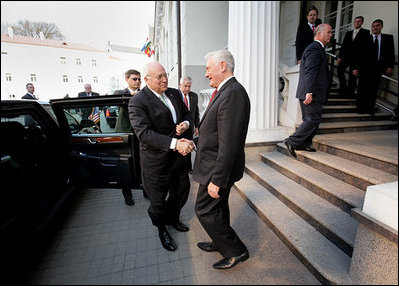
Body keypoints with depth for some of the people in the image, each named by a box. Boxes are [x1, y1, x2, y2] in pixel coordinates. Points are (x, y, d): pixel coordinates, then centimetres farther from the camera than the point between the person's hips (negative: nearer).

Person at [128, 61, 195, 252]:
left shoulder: (174, 94, 4)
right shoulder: (138, 102, -17)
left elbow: (187, 113, 16)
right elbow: (144, 133, -27)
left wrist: (185, 123, -9)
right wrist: (175, 143, -35)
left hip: (178, 157, 7)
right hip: (156, 161, -7)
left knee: (182, 190, 23)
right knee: (158, 200, 11)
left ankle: (173, 219, 51)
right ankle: (162, 230, 40)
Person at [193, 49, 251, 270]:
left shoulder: (232, 94, -23)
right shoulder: (225, 91, 10)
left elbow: (229, 144, -28)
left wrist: (217, 179, -25)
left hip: (217, 167, -10)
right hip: (216, 164, 10)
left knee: (205, 210, 5)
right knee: (218, 207, 23)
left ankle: (236, 250, 23)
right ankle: (221, 243, 45)